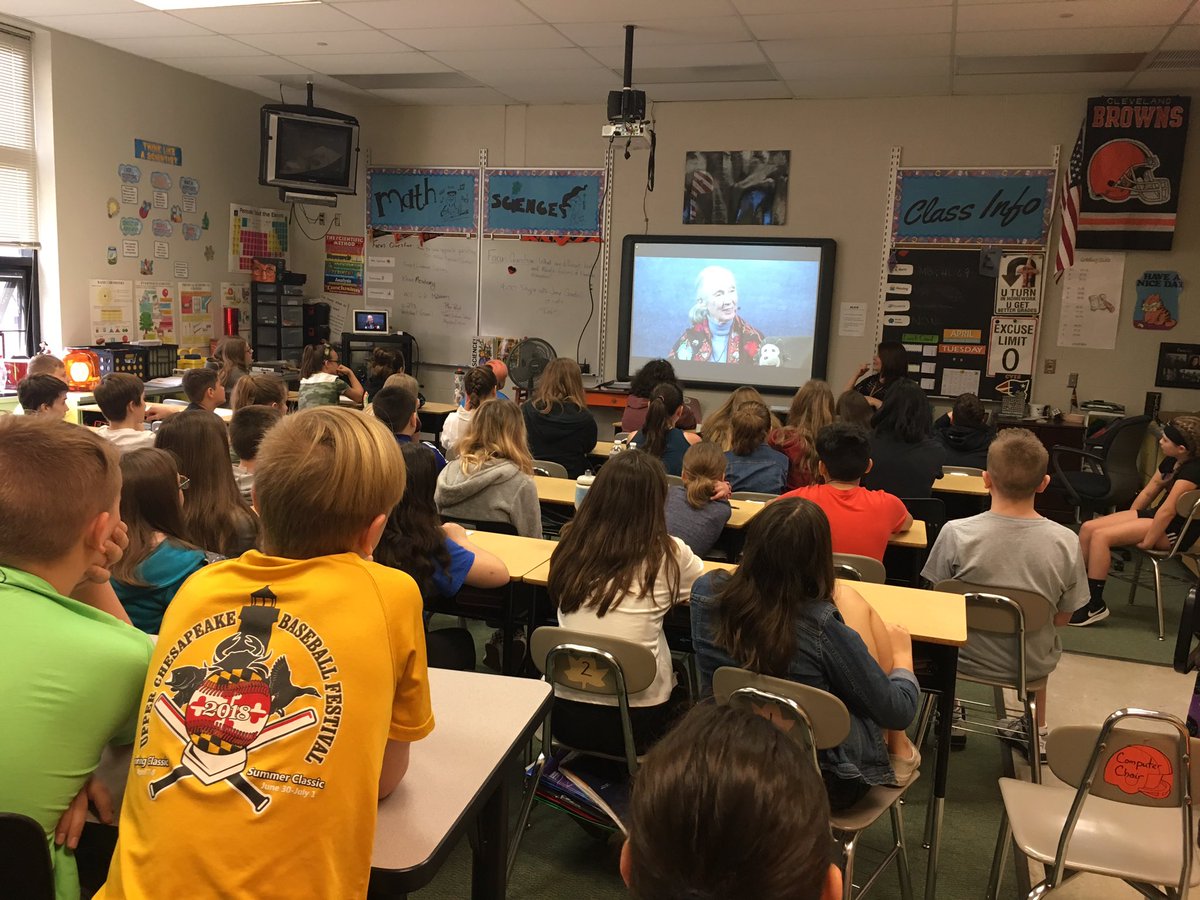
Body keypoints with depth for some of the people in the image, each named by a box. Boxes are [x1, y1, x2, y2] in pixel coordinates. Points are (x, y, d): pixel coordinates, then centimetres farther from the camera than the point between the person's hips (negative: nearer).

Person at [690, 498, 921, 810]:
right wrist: (902, 655, 5)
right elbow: (899, 712, -15)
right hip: (824, 781, -4)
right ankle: (899, 751, 23)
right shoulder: (822, 626, -30)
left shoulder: (707, 593, -18)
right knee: (849, 600, 7)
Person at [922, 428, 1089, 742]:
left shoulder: (955, 533, -24)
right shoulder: (1066, 542, -20)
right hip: (1031, 666, 1)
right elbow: (1063, 616, -6)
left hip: (966, 658, -1)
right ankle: (1038, 728, 45)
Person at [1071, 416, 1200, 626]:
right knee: (1088, 528, -5)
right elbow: (1148, 492, 14)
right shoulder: (1171, 461, 6)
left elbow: (1168, 511, -26)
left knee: (1101, 536, -24)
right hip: (1153, 515, 9)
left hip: (1175, 530, -9)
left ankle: (1095, 606, -15)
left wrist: (1147, 542, -22)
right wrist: (1127, 522, 13)